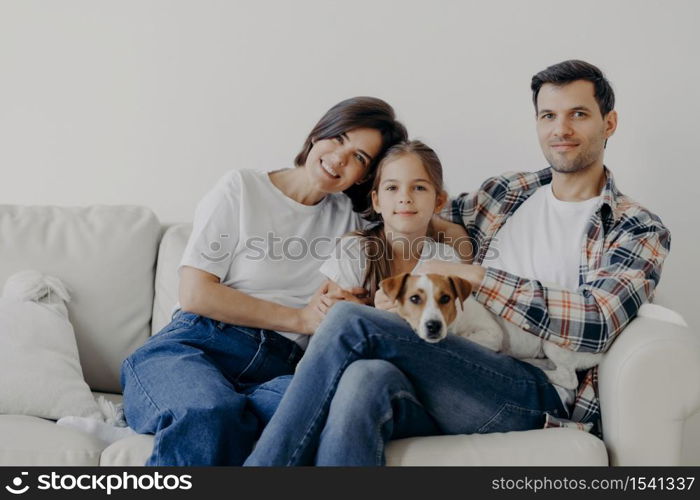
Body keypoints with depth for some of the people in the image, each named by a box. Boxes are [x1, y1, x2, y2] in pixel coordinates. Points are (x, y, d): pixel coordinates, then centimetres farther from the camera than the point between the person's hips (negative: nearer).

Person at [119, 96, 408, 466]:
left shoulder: (347, 219, 20)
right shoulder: (242, 188, 9)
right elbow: (194, 294, -1)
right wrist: (300, 319, -1)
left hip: (278, 369, 3)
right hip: (198, 347, -3)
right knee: (213, 412, -40)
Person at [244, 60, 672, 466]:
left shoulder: (641, 231, 8)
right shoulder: (502, 194, 21)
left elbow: (595, 326, -10)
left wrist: (473, 275, -11)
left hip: (538, 396, -4)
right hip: (453, 373, 4)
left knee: (351, 322, -26)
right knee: (364, 380, -35)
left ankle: (262, 462, -20)